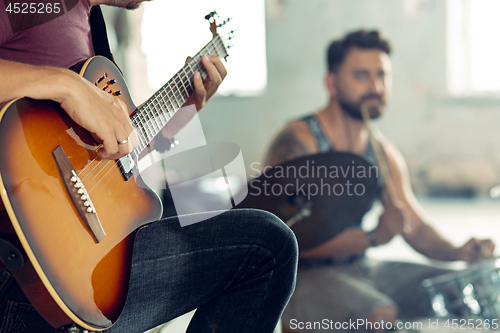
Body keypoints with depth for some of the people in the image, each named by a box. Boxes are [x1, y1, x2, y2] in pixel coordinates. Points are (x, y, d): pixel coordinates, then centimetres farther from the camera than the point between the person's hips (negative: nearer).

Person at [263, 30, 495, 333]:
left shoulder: (384, 152, 8)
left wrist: (457, 252, -10)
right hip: (304, 277, -7)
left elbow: (417, 227, 11)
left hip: (363, 269, 7)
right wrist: (374, 237, -29)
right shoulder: (296, 143, -15)